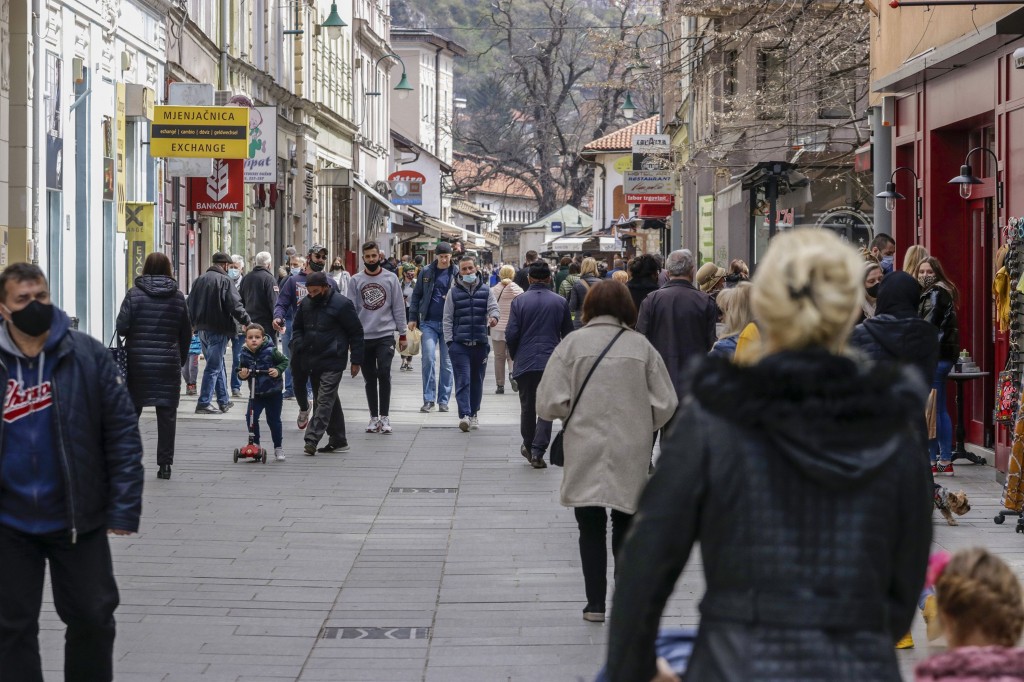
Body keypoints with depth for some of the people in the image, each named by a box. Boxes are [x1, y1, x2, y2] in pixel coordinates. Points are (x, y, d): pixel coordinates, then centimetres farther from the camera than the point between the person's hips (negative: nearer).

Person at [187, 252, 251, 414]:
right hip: (218, 329, -8)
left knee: (217, 364, 18)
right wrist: (246, 321, -7)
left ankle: (224, 401, 23)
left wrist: (194, 322, 25)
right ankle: (204, 403, -5)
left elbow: (190, 303, 16)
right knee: (214, 367, -3)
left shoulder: (199, 280, 11)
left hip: (202, 329, 8)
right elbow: (235, 305, -17)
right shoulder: (224, 280, -12)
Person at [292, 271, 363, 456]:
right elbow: (297, 328, 21)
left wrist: (356, 361, -6)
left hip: (333, 362, -7)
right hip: (312, 362, 7)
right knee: (330, 401, 12)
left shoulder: (342, 304, -10)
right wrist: (298, 350, 4)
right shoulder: (306, 303, 8)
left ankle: (311, 440, -19)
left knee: (324, 400, -12)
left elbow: (356, 333, -6)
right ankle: (338, 440, 19)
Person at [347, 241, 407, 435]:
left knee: (384, 374, -12)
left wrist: (402, 334, 2)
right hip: (364, 337, 2)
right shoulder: (355, 280, 4)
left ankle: (385, 416, -4)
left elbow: (399, 308, 4)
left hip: (385, 335, -2)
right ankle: (374, 417, 15)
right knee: (370, 378, 7)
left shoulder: (391, 279, 2)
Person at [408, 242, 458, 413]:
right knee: (428, 359, -8)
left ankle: (443, 400, 14)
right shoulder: (426, 272, 5)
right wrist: (413, 318, 4)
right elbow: (416, 295, 10)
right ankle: (428, 399, -1)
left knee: (447, 363, 5)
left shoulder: (457, 273, 1)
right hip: (429, 322, 0)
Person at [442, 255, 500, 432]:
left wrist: (493, 316, -24)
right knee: (463, 380, -11)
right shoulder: (453, 292, 5)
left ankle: (474, 413, 24)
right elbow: (447, 318, 5)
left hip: (480, 343, 2)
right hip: (460, 344, -2)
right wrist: (449, 341, -3)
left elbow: (493, 307, 1)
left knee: (477, 380, 11)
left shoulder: (485, 290, 9)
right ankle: (464, 415, -19)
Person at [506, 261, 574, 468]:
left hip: (525, 362, 0)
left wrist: (514, 355, 12)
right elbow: (568, 334, 7)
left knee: (527, 406, 16)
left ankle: (528, 445, 31)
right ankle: (537, 451, -7)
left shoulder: (519, 302, -4)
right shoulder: (560, 302, 0)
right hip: (551, 363, 0)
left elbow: (511, 334, -6)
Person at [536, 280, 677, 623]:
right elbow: (666, 404, 0)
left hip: (584, 453, -1)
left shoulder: (573, 343, -6)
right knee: (626, 529, 14)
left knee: (591, 528, 11)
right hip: (631, 454, 1)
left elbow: (550, 403, -9)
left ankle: (595, 603, 10)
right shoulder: (641, 346, -2)